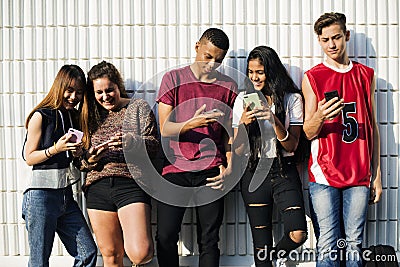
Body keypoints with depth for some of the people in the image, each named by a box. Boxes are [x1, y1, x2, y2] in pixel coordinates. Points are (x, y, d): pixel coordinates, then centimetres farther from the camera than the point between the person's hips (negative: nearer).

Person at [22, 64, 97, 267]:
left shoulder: (75, 118, 14)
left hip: (66, 195, 7)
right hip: (41, 195, -7)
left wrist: (77, 152, 3)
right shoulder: (41, 116, -5)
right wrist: (56, 148, -18)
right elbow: (29, 157, -5)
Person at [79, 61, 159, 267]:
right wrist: (89, 160, -10)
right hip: (97, 187, 4)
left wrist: (131, 142, -22)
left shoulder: (138, 107, 8)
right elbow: (81, 159, 14)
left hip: (131, 183, -3)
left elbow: (153, 144, -3)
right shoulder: (92, 115, 16)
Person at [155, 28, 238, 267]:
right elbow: (165, 129, -1)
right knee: (166, 236, -5)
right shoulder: (174, 79, 5)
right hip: (175, 168, -1)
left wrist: (228, 168, 0)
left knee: (209, 240, 1)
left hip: (211, 171, 1)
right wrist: (192, 124, -19)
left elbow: (229, 133, 13)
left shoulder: (228, 86, 10)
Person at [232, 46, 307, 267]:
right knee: (261, 243, 3)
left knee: (298, 235, -12)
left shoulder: (292, 99, 0)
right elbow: (237, 151, 3)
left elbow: (292, 145, -5)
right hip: (254, 172, 1)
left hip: (284, 172, -1)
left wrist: (274, 121, -21)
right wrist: (243, 123, -15)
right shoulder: (243, 99, 5)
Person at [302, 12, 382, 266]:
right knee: (328, 246, -5)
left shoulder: (366, 74, 12)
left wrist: (377, 175, 12)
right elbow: (308, 133, 1)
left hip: (360, 175, 2)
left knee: (354, 244, 3)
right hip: (324, 174, -2)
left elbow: (372, 126, 15)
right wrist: (320, 116, -23)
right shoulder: (312, 77, 3)